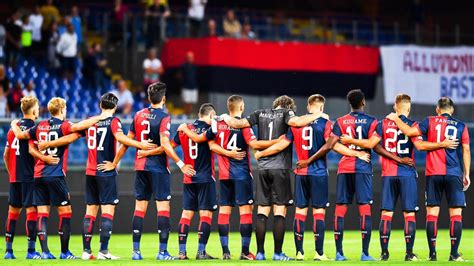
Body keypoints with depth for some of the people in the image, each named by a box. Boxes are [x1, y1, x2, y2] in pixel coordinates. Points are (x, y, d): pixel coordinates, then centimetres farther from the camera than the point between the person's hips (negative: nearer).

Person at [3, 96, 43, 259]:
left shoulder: (13, 128, 12)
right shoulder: (34, 128, -9)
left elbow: (6, 155, 17)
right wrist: (45, 159, -19)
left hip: (14, 177, 7)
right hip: (30, 176, -7)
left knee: (13, 211, 10)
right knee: (31, 210, -5)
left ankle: (8, 250, 11)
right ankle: (31, 250, -8)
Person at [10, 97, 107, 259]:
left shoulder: (40, 126, 10)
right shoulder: (62, 126, -4)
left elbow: (20, 135, 17)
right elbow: (78, 126, -23)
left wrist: (14, 125, 38)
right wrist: (99, 118, -17)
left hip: (39, 175, 5)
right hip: (56, 176, -5)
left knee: (42, 213, 2)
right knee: (65, 212, 3)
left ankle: (45, 251, -6)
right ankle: (65, 252, 2)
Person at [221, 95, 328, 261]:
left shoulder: (261, 114, 11)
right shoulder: (285, 112, 1)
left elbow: (238, 124, 9)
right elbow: (295, 122, -20)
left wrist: (226, 118, 29)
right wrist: (317, 115, -9)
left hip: (263, 168, 4)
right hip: (280, 168, -4)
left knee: (262, 211, 6)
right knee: (280, 210, -1)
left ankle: (260, 252, 4)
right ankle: (278, 253, -4)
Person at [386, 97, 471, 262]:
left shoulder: (430, 122, 3)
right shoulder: (460, 126, 7)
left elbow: (409, 131, -6)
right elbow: (466, 151, 6)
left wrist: (396, 119, 9)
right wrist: (466, 174, 12)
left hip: (433, 174, 0)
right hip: (454, 174, 0)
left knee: (432, 213, 4)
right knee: (456, 213, 2)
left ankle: (432, 253, 0)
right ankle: (454, 253, -5)